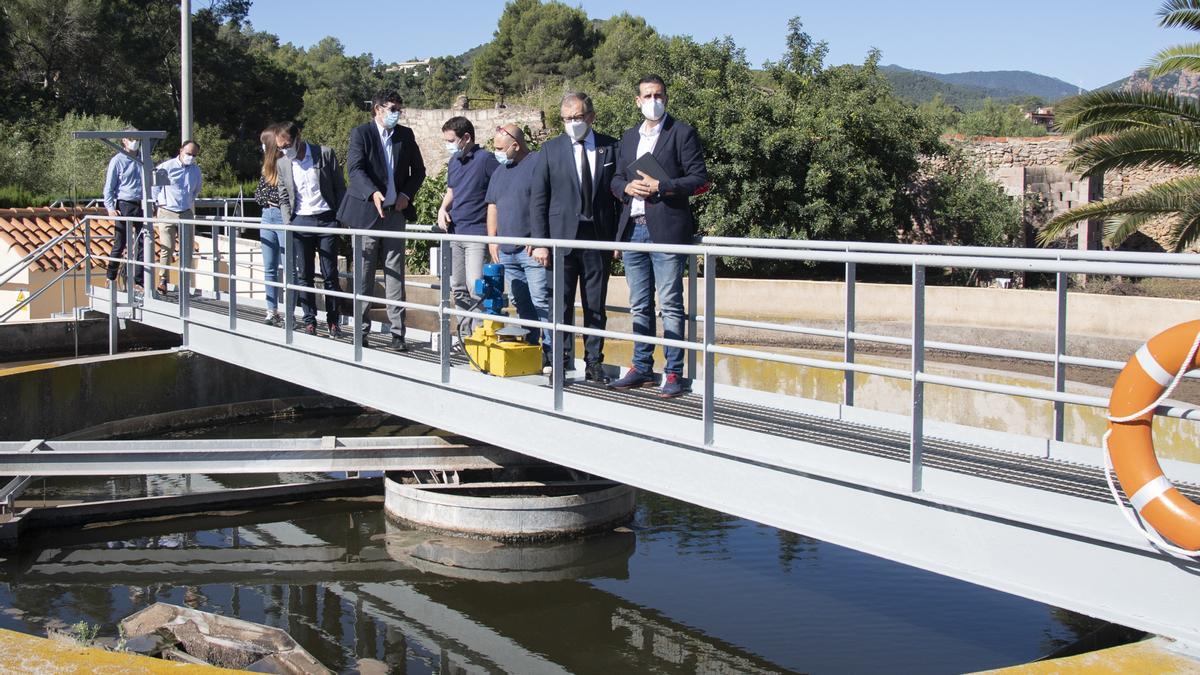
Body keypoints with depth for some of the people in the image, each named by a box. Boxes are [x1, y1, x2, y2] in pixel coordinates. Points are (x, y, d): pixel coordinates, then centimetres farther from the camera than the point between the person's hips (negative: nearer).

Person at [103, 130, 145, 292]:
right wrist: (110, 207, -11)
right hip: (124, 205, -4)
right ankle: (111, 278, 15)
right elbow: (109, 186, -2)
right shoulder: (117, 161, -2)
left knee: (142, 243, 0)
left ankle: (137, 280, 4)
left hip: (141, 205, 4)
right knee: (120, 244, 1)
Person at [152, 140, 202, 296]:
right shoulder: (167, 167, -7)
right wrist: (158, 203, 7)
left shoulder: (196, 170, 9)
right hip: (167, 213, -4)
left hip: (186, 214, 4)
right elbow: (154, 185, 4)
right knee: (167, 249, -10)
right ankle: (162, 282, -6)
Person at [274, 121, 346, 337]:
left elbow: (339, 187, 2)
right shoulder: (282, 164, 7)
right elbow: (284, 196, 15)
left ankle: (334, 321, 7)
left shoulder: (325, 154, -2)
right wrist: (287, 222, 3)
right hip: (300, 222, 3)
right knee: (304, 275, 2)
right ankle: (309, 321, 9)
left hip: (327, 220, -2)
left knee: (330, 274, -1)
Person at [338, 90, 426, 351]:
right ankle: (361, 330, 11)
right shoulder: (361, 133, -4)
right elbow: (355, 168, -16)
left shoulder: (405, 135, 9)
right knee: (363, 275, 3)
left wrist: (407, 194, 0)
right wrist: (373, 193, -32)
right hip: (366, 212, -3)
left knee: (395, 275, 2)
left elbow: (418, 170, 16)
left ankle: (397, 332, 4)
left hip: (395, 213, 3)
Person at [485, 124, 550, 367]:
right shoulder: (500, 171, 19)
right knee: (521, 304, 10)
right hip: (506, 251, 8)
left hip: (532, 249, -8)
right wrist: (492, 239, 13)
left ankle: (550, 352, -7)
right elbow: (493, 207, 22)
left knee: (541, 302, -10)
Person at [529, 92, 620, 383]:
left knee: (596, 307, 6)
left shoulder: (610, 148, 5)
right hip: (562, 237, -1)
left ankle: (594, 363, 14)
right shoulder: (551, 150, 3)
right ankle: (560, 362, 9)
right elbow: (538, 199, 2)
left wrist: (618, 237, 2)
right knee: (561, 305, 0)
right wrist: (540, 242, -5)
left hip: (598, 238, 1)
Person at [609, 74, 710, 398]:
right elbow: (616, 179, 21)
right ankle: (642, 368, 19)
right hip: (633, 229, 6)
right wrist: (628, 187, -2)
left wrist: (661, 187, -15)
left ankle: (673, 374, -1)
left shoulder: (682, 133, 0)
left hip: (666, 229, -6)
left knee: (670, 305, -5)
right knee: (640, 306, 11)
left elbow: (700, 179, -6)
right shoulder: (629, 137, 19)